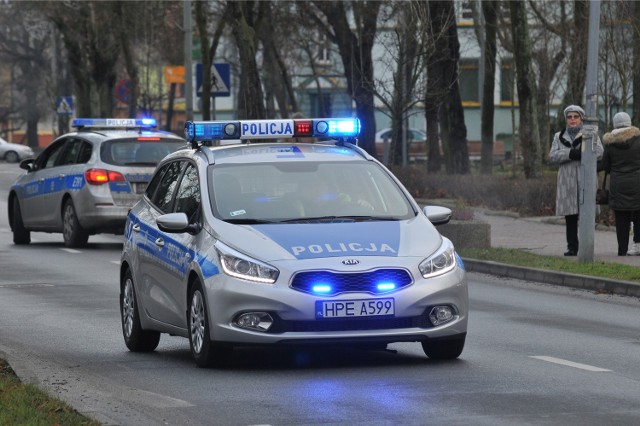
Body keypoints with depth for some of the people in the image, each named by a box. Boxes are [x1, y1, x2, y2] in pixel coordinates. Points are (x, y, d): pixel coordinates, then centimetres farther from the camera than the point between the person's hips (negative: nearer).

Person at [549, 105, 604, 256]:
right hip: (567, 180, 2)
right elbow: (552, 156, 3)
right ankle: (572, 247, 4)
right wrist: (571, 153, -14)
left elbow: (599, 151, -5)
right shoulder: (559, 137, 18)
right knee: (570, 216, 0)